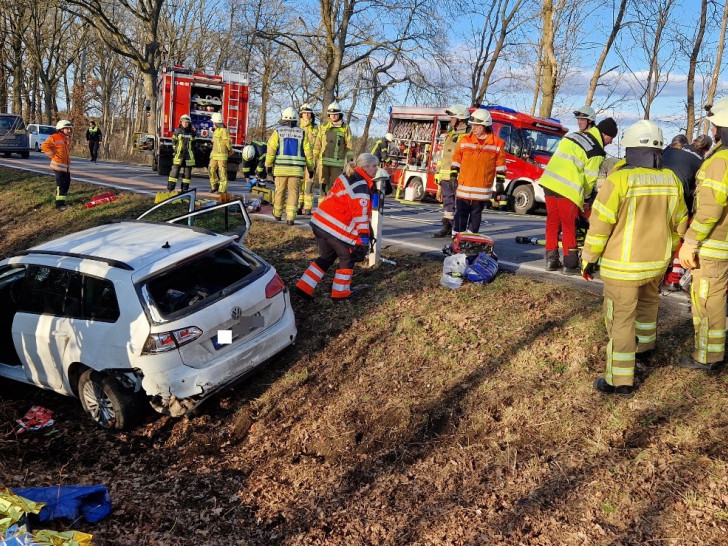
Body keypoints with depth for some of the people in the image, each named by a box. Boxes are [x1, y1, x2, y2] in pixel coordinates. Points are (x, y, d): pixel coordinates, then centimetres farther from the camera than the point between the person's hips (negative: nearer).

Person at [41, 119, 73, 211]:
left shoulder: (68, 139, 17)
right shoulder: (55, 137, -11)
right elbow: (44, 146, -16)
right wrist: (53, 155, -14)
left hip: (67, 165, 9)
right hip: (59, 165, -9)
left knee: (67, 183, 13)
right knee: (61, 184, -11)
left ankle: (61, 199, 27)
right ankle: (59, 203, -8)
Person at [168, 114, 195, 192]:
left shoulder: (192, 133, 8)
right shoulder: (177, 131, 5)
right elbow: (174, 142, 7)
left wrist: (192, 152, 9)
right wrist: (175, 151, 0)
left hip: (189, 156, 2)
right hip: (178, 155, -2)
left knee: (187, 173, 4)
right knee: (175, 171, -4)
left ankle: (185, 188, 12)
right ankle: (170, 188, 0)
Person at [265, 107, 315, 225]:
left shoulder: (278, 131, 3)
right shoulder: (302, 133, 6)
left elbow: (271, 149, -5)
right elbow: (308, 152, 5)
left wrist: (268, 165, 1)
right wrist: (311, 168, 12)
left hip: (280, 168, 0)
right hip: (296, 169, 0)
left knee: (280, 191, 13)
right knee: (293, 192, 0)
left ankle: (277, 214, 27)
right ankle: (290, 217, -9)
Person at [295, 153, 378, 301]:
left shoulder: (347, 177, 14)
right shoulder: (360, 187, -15)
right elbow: (360, 215, -20)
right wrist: (364, 238, -20)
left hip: (319, 222, 9)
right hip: (335, 229, -9)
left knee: (326, 256, 20)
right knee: (347, 257, 10)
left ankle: (304, 286, 18)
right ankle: (340, 292, 19)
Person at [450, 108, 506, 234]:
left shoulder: (497, 144, 1)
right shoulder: (464, 140, 5)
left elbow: (500, 165, 5)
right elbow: (456, 159, 11)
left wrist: (499, 182, 2)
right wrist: (453, 175, 6)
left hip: (483, 189, -1)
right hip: (463, 186, 1)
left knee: (476, 215, 9)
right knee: (460, 214, -1)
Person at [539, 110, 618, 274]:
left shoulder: (573, 135, 16)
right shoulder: (596, 152, -6)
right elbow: (589, 179, -1)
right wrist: (585, 198, 17)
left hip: (549, 182, 7)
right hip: (567, 190, -7)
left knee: (552, 223, 13)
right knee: (569, 227, 3)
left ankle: (551, 260, 19)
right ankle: (570, 264, 7)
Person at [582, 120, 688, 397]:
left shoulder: (619, 180, -17)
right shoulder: (671, 180, 1)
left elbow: (599, 225, -16)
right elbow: (679, 224, 11)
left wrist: (588, 259, -5)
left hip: (622, 266, -6)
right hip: (657, 263, 6)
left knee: (621, 319, 0)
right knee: (648, 301, 30)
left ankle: (620, 381, 5)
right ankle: (645, 344, 53)